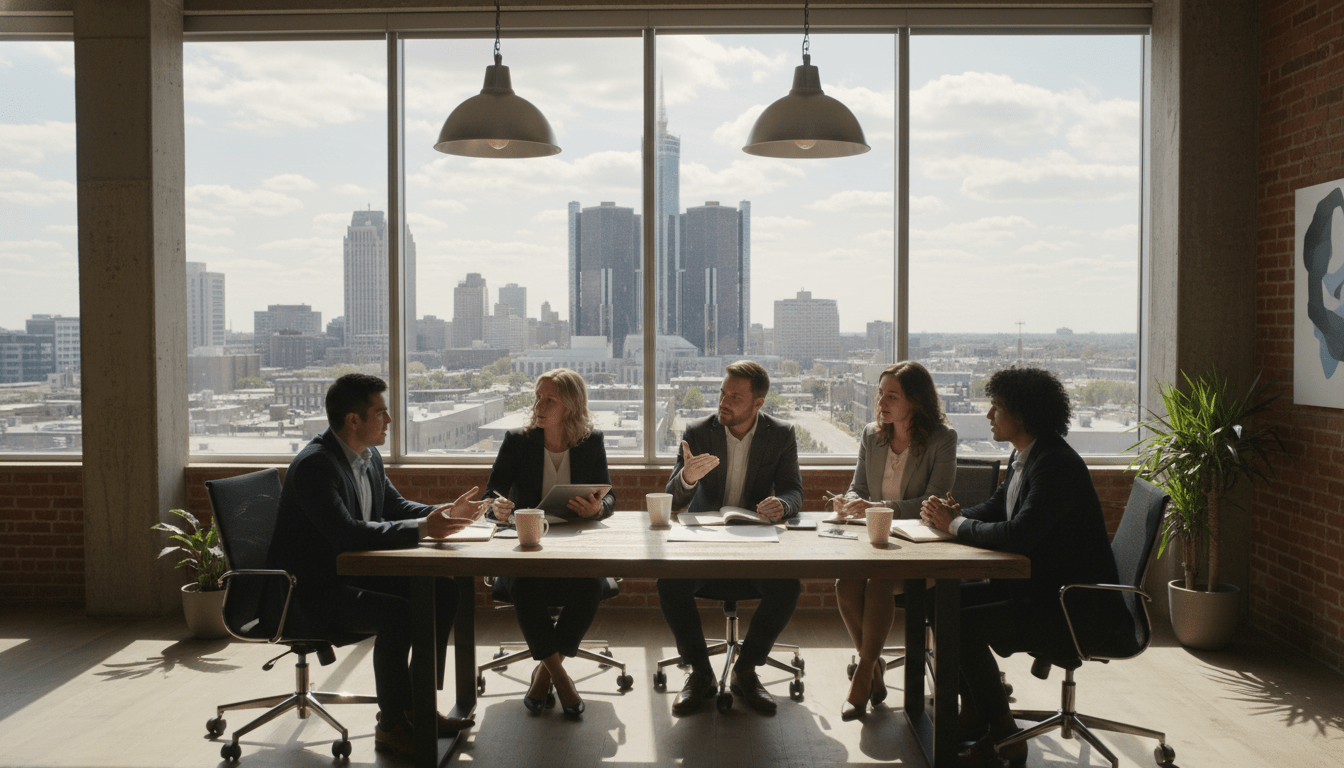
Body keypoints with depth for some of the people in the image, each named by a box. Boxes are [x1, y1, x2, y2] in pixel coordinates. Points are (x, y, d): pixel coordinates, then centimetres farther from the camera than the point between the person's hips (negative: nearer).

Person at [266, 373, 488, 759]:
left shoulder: (370, 457, 7)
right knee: (397, 614, -30)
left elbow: (395, 507, 18)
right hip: (310, 593, -10)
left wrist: (442, 513, 0)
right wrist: (421, 529, -35)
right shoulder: (313, 465, -23)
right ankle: (392, 725, -12)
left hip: (352, 574, 10)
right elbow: (347, 533, -33)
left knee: (443, 591, 1)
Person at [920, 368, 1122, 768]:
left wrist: (956, 525, -17)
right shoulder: (1023, 457, 8)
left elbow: (1018, 535, -32)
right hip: (1036, 586, 10)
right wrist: (952, 515, -2)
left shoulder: (1057, 464, -23)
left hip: (1076, 606, -10)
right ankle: (973, 713, 18)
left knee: (964, 626, -22)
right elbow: (994, 509, 19)